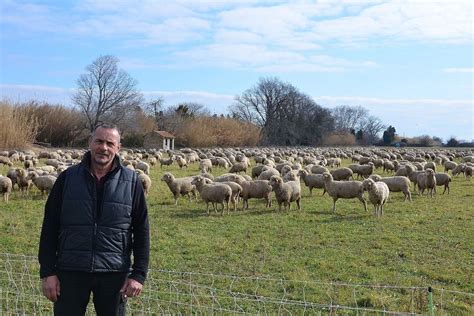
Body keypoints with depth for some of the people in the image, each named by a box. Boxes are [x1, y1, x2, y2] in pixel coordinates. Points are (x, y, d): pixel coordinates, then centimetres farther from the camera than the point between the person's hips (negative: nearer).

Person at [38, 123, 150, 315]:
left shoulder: (131, 182, 0)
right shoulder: (67, 178, 2)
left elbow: (141, 231, 2)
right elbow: (50, 227, 3)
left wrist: (139, 274, -3)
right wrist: (48, 272, -2)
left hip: (115, 274, 0)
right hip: (71, 271, 1)